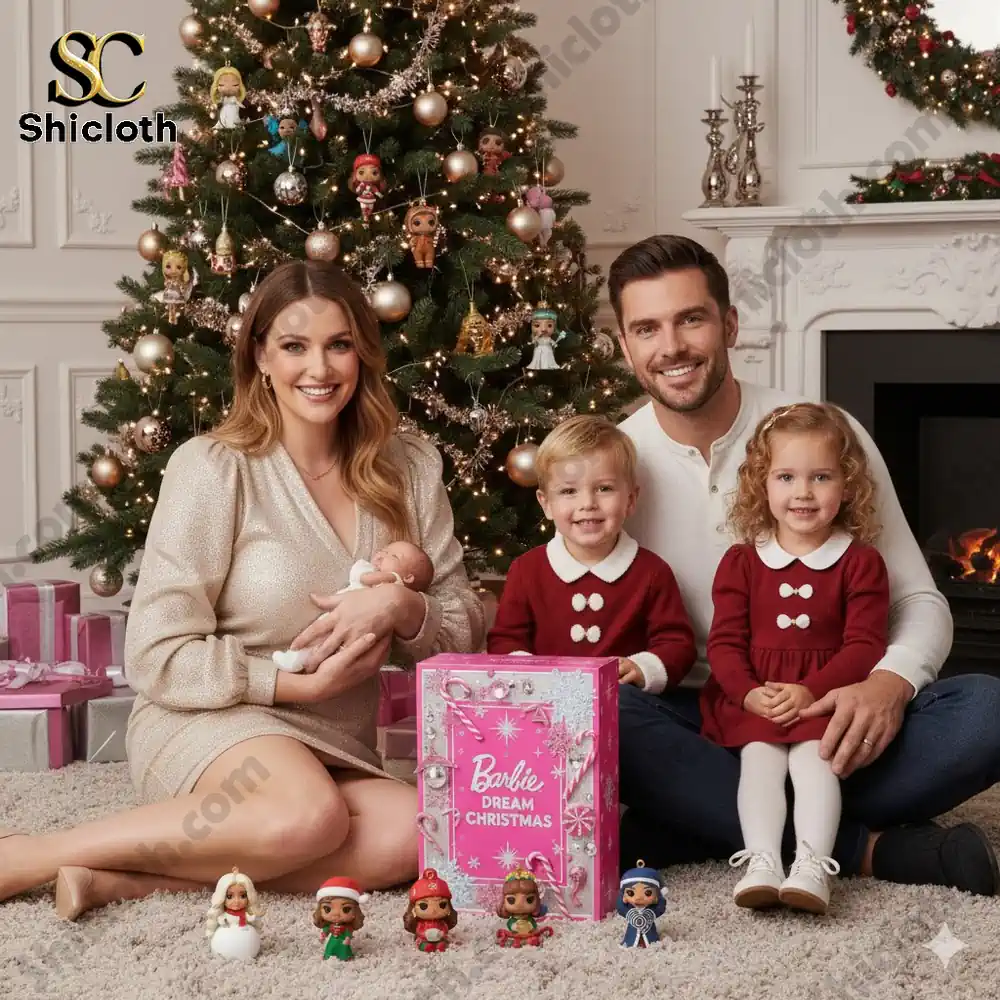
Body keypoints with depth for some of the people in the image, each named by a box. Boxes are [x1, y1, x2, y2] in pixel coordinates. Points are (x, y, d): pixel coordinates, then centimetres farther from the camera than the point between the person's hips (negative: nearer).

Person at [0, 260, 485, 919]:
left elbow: (466, 636, 7)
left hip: (336, 754, 5)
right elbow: (157, 658, -11)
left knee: (408, 837, -29)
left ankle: (128, 881, -23)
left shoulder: (411, 469, 5)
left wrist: (401, 608, -14)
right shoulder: (213, 468, -9)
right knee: (307, 816, -38)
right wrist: (298, 681, -16)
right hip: (207, 722, -5)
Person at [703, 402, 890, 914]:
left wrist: (812, 691, -18)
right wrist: (748, 693, -15)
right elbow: (725, 641, 4)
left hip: (827, 697, -1)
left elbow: (864, 644, -4)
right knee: (760, 753, -22)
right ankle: (761, 862, -34)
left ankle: (812, 867, -36)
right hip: (753, 699, 2)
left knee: (813, 753, -25)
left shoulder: (861, 563, 5)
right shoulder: (741, 562, 10)